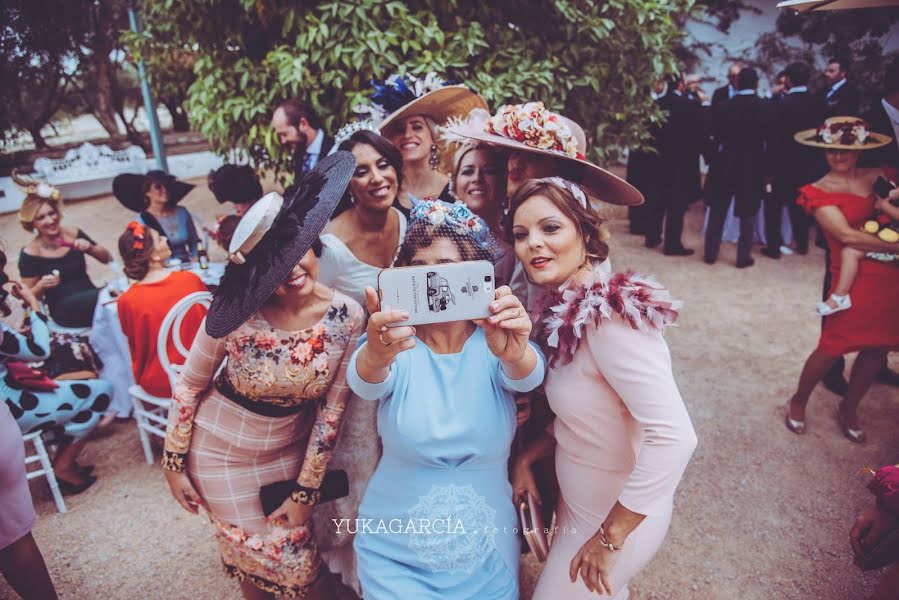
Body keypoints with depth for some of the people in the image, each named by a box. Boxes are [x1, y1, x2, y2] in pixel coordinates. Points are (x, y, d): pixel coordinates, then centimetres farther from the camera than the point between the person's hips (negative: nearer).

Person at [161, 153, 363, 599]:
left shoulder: (347, 316, -20)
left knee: (301, 560, 14)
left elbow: (332, 410, -11)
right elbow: (188, 385, -9)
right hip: (222, 453, -1)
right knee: (258, 562, 14)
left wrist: (307, 490, -6)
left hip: (291, 449, 2)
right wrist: (174, 463, -2)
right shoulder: (236, 313, -26)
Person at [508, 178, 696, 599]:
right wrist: (527, 457, -2)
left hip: (618, 514, -7)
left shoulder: (610, 315, -29)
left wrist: (610, 537, -25)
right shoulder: (570, 310, -3)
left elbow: (674, 437, -34)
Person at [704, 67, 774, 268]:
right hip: (754, 166, -1)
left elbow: (716, 136, -2)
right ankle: (743, 257, 11)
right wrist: (767, 168, 4)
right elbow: (770, 139, -4)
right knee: (747, 214, 7)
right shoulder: (765, 107, -7)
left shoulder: (722, 107, -5)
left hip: (725, 164, 1)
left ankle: (710, 253, 16)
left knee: (717, 211, 12)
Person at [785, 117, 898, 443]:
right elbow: (847, 235, -14)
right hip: (855, 276, -4)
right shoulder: (820, 191, -4)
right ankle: (798, 402, 24)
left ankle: (849, 409, 31)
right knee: (834, 346, -1)